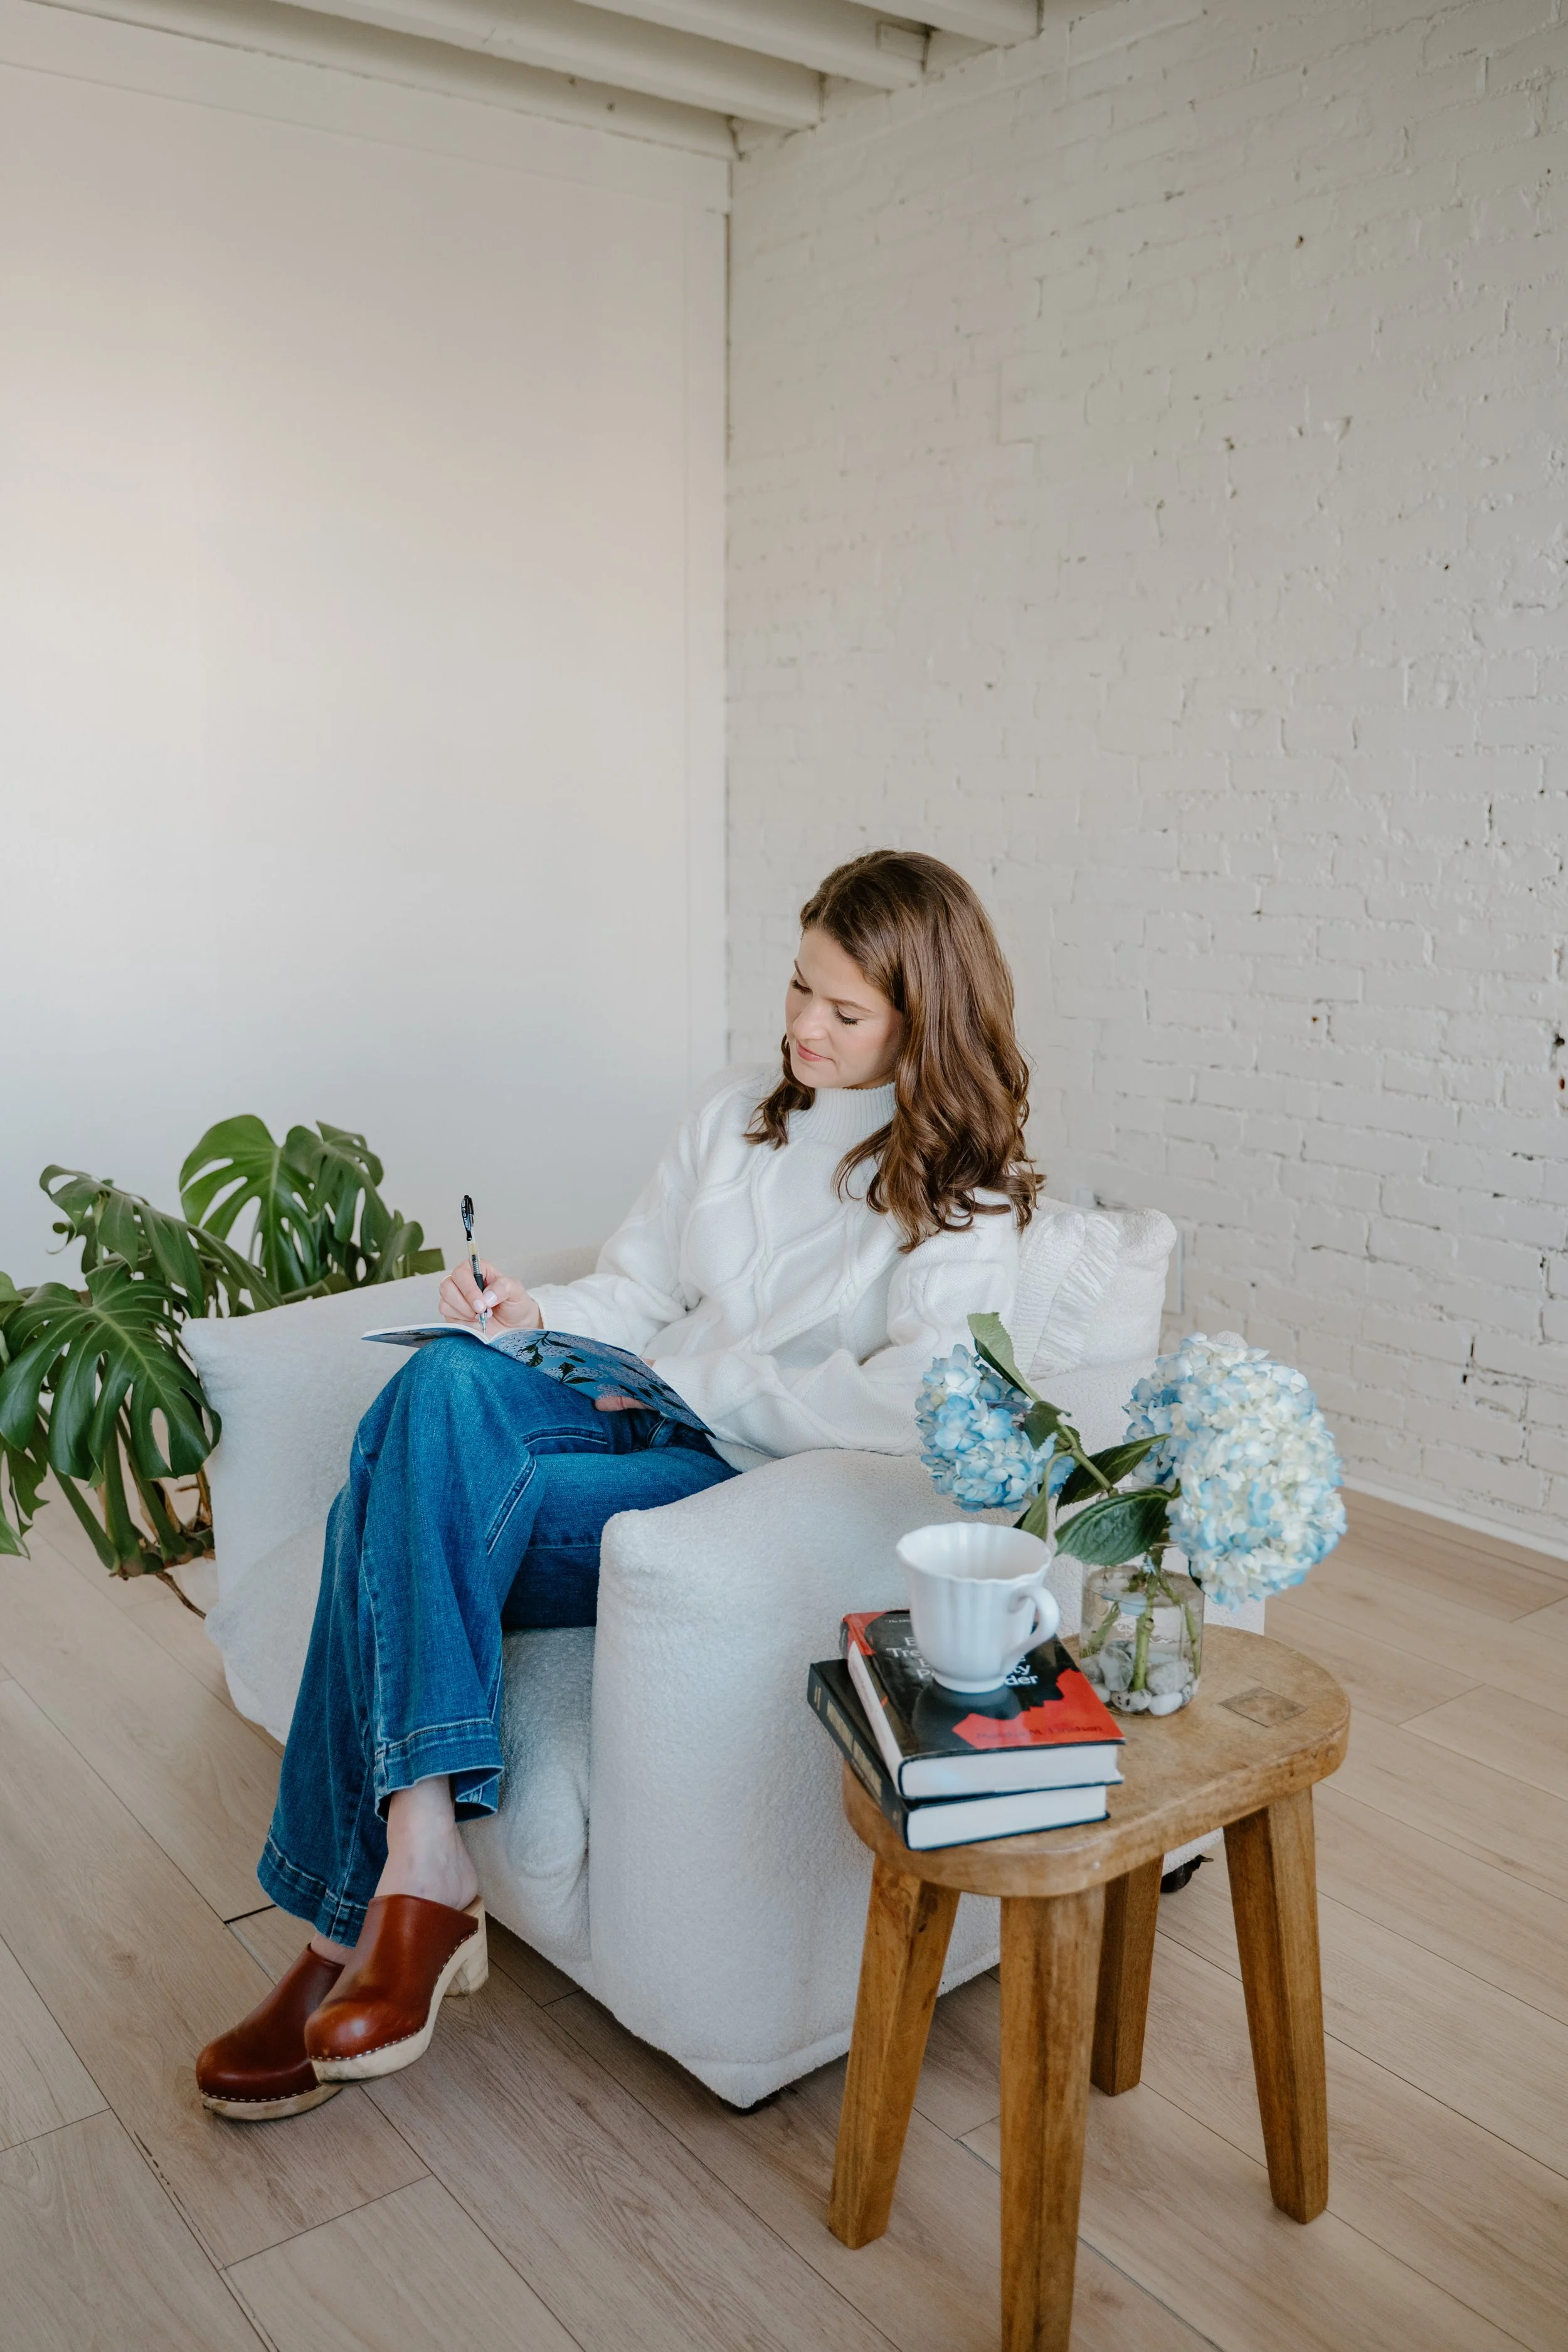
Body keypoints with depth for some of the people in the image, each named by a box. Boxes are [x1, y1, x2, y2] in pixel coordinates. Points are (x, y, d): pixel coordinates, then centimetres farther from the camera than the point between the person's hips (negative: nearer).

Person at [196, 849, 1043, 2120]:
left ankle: (360, 1917, -13)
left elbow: (912, 1408, -19)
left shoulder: (967, 1199, -3)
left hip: (767, 1496, -6)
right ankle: (420, 1874, -25)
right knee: (446, 1379, -28)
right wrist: (540, 1318, -5)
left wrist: (688, 1376, -14)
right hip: (652, 1426, 6)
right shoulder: (739, 1112, 15)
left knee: (405, 1505, -24)